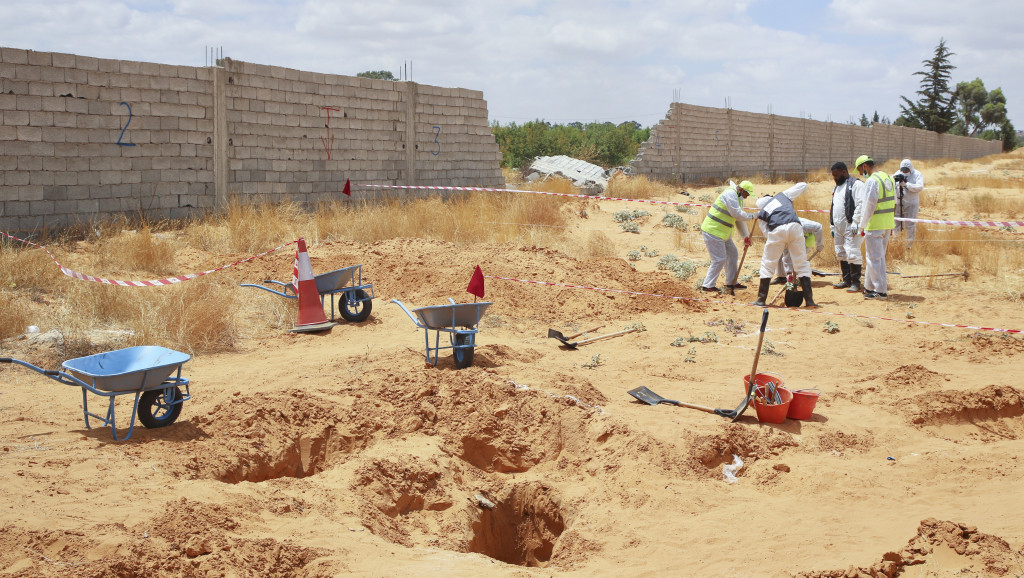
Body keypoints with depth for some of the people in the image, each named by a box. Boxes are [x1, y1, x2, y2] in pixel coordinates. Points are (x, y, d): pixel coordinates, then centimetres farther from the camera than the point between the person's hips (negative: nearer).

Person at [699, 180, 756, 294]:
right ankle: (707, 285, 0)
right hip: (713, 230, -11)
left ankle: (732, 282, 26)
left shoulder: (738, 198, 15)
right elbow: (736, 214, -22)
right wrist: (751, 216, -10)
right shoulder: (730, 194, -18)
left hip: (722, 233, 11)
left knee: (732, 254, 16)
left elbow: (739, 219, 19)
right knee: (720, 259, -8)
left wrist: (746, 236, 16)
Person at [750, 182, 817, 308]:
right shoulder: (782, 195, 28)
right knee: (802, 264, 9)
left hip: (776, 231, -1)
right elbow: (803, 185, 33)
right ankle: (809, 300, 6)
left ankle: (761, 300, 16)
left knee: (767, 264, 15)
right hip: (795, 226, 1)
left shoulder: (762, 213, 27)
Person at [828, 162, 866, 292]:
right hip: (838, 227, 9)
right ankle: (846, 280, 21)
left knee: (852, 254, -11)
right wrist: (832, 226, 22)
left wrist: (855, 223, -20)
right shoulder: (837, 187, 22)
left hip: (850, 227, -9)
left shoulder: (855, 184, -7)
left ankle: (856, 283, -7)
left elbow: (861, 205, -15)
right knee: (841, 254, 12)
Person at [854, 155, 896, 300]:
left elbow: (869, 205, -19)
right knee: (879, 257, 17)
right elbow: (894, 203, 17)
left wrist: (862, 226, -11)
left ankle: (881, 291, -1)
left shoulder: (871, 181, -15)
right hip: (887, 225, 9)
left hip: (875, 226, -9)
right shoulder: (888, 178, 13)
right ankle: (870, 287, 26)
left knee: (874, 258, -2)